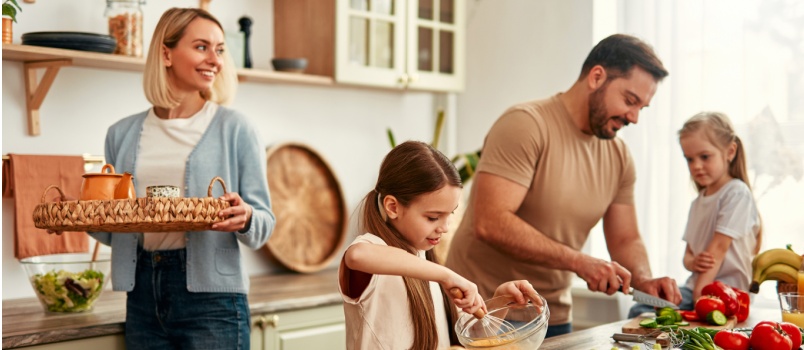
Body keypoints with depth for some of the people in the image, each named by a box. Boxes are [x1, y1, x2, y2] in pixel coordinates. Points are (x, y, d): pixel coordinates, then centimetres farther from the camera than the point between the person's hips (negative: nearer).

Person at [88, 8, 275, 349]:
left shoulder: (234, 128, -1)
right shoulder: (122, 134, 9)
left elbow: (263, 225, -1)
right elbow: (113, 230, 16)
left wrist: (244, 218, -22)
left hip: (211, 295, -3)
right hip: (143, 292, 3)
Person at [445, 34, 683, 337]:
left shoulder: (619, 156, 6)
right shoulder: (526, 124, -17)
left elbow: (626, 240, 12)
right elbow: (490, 224, -26)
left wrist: (644, 281, -10)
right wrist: (578, 261, -28)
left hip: (553, 319, 7)